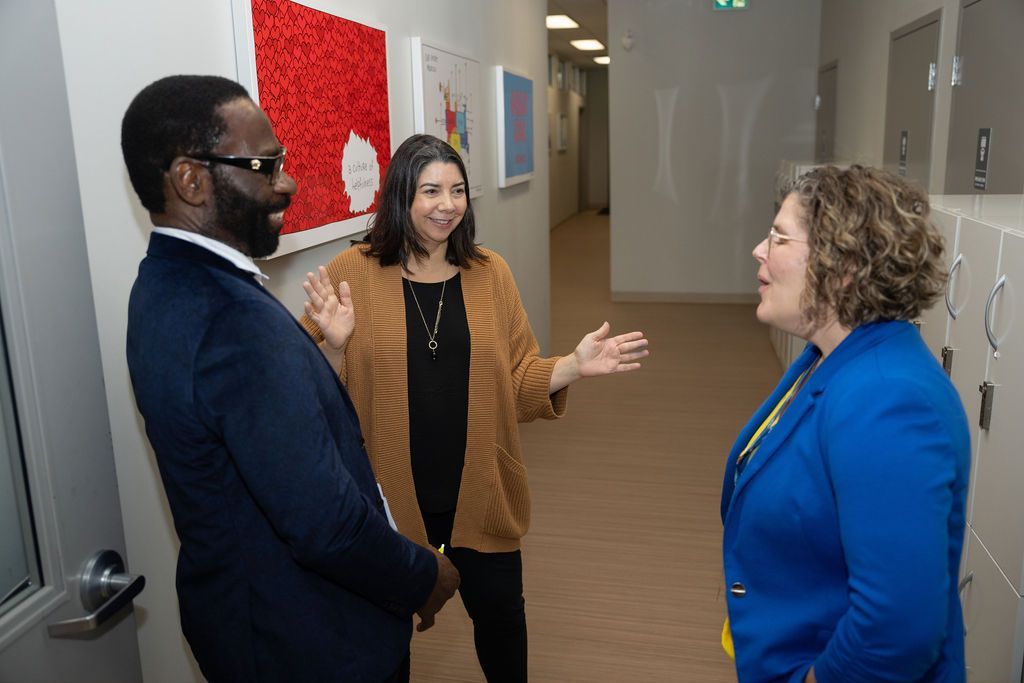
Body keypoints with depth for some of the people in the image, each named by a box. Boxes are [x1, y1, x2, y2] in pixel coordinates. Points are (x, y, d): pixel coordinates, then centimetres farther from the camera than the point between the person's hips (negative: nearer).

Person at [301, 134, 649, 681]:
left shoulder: (489, 273, 1)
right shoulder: (352, 273, -8)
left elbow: (517, 382, 4)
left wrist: (575, 365, -11)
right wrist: (335, 344, -25)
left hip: (478, 492, 2)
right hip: (386, 495, -2)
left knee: (500, 614, 15)